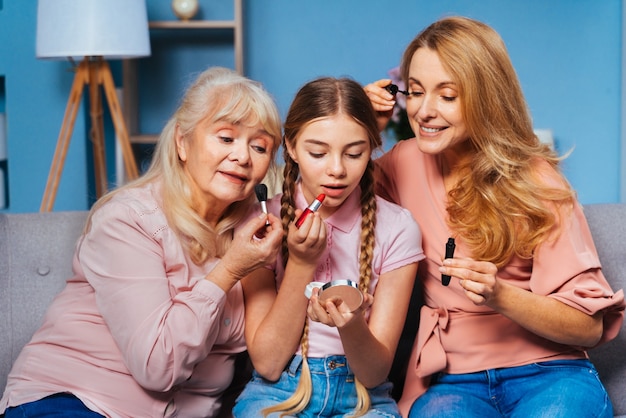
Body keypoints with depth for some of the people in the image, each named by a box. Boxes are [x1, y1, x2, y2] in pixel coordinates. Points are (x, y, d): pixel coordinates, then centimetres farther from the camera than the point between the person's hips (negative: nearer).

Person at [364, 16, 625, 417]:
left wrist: (499, 296, -24)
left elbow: (590, 325, -5)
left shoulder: (533, 180, -4)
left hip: (548, 373, -1)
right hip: (451, 380, 1)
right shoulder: (407, 162, 6)